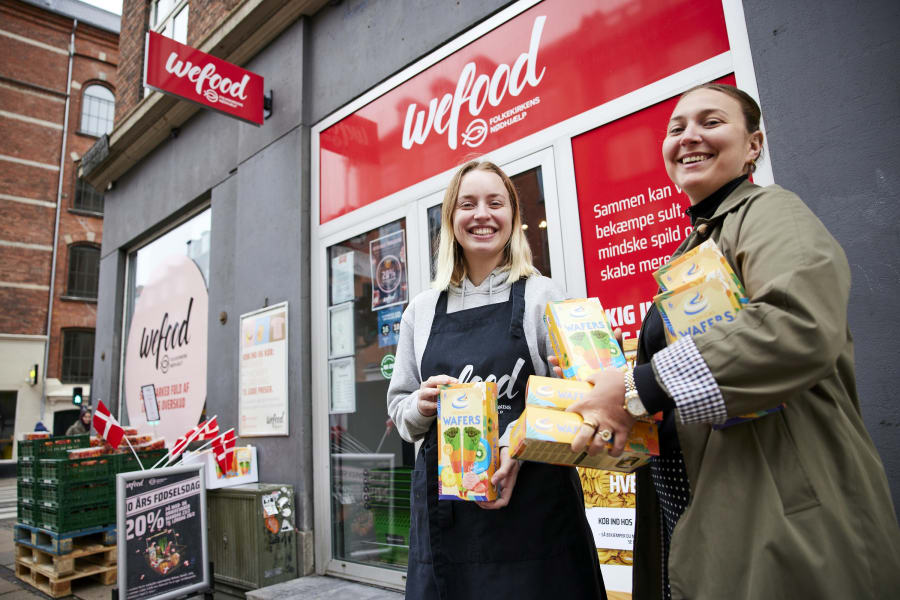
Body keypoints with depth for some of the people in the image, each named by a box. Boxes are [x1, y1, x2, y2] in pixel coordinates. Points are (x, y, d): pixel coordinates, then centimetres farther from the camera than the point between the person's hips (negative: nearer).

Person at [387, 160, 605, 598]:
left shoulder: (542, 296, -1)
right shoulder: (421, 311, 8)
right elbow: (400, 407, 13)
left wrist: (515, 448, -19)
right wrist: (420, 408, -9)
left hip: (534, 500, -2)